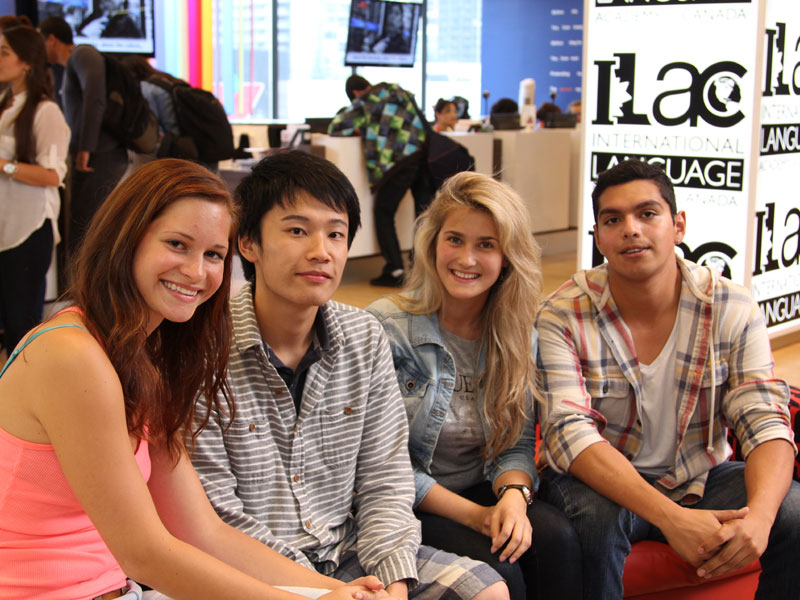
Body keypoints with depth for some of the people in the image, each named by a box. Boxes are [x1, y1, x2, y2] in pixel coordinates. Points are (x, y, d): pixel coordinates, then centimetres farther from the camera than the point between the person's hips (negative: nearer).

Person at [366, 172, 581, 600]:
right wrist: (471, 514, -18)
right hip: (409, 509, -4)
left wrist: (513, 496, -20)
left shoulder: (517, 335, 3)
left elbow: (517, 445, 4)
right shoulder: (386, 328, -12)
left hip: (481, 491, 4)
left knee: (556, 536, -25)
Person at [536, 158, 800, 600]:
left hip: (703, 478, 2)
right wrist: (671, 518, -37)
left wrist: (759, 515, -34)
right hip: (602, 481, -2)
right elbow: (571, 434, -24)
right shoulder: (563, 316, -14)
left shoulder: (733, 311, -7)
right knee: (594, 519, -35)